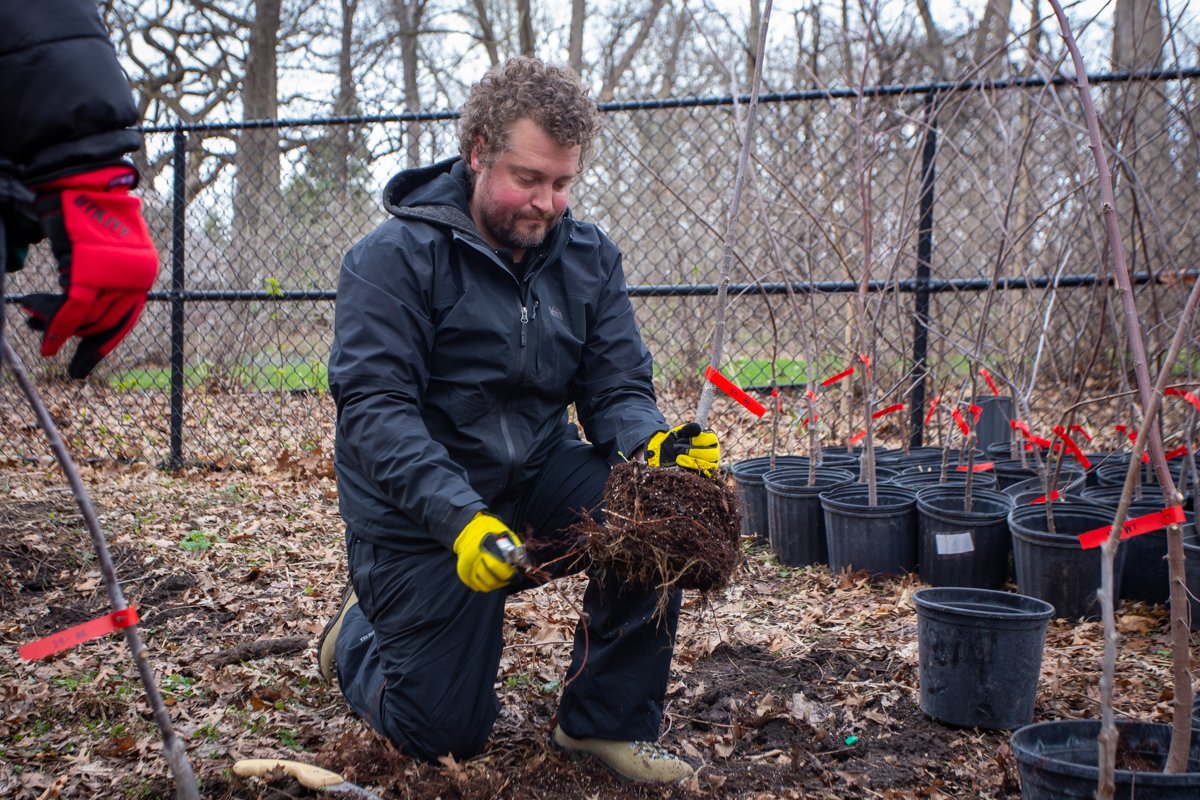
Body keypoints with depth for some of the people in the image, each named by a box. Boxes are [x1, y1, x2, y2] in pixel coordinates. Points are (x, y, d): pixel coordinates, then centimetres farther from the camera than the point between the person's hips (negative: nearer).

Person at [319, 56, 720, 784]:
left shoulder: (589, 257, -1)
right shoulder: (394, 259, -17)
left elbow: (618, 388, -5)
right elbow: (373, 407, -26)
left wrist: (653, 443, -30)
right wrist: (461, 517, -40)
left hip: (537, 477, 4)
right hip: (421, 513, -4)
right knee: (446, 735, -1)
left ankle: (610, 721, -6)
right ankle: (362, 631, 33)